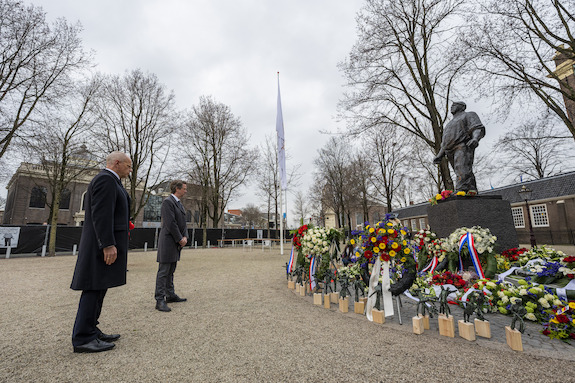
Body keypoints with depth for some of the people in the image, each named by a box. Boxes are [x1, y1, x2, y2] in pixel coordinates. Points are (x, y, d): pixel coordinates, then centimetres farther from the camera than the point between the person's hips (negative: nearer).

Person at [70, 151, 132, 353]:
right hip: (104, 244, -11)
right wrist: (108, 245, -24)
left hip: (104, 244, 11)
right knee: (94, 289, -3)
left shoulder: (109, 180, 20)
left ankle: (91, 332, 24)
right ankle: (83, 339, 7)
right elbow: (101, 214, -22)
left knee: (98, 290, 14)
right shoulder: (106, 179, -13)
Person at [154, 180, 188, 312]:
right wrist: (180, 239, -14)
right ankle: (160, 300, 3)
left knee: (171, 271, 17)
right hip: (168, 242, -9)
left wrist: (185, 237, 1)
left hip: (176, 243, 9)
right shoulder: (168, 202, -13)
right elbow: (171, 223, -19)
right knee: (163, 271, -3)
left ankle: (170, 295, 27)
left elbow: (183, 223, 16)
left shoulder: (179, 203, 16)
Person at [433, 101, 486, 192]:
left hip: (463, 147, -6)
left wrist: (475, 138, -23)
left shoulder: (468, 115, 18)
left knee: (462, 171, -27)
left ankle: (461, 190, -41)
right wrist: (439, 155, 14)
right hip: (450, 152, 7)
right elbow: (444, 143, 29)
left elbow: (479, 128, 0)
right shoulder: (450, 124, 37)